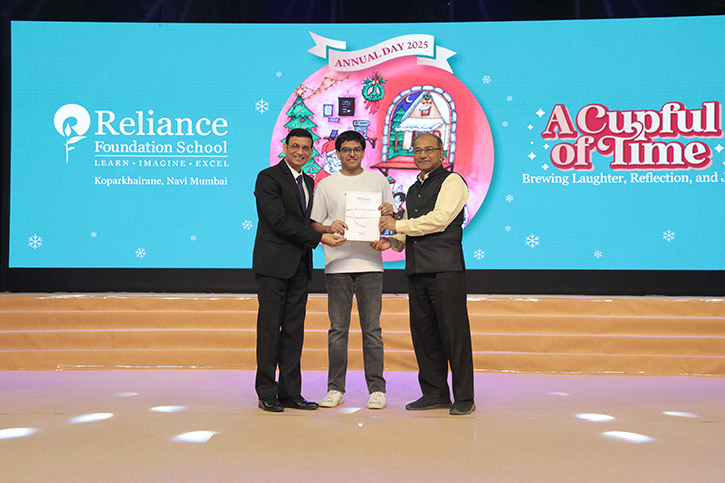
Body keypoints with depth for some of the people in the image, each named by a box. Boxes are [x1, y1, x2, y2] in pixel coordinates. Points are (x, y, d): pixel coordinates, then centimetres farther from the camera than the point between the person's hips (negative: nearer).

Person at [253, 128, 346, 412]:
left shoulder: (308, 182, 18)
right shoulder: (268, 177, -6)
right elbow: (279, 220, -16)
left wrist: (327, 226, 2)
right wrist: (319, 237, -17)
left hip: (300, 266, 7)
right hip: (273, 263, -7)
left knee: (294, 328, 8)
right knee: (270, 327, -2)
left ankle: (290, 392, 14)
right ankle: (266, 393, 7)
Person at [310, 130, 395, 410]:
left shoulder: (378, 180, 12)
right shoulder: (325, 185, 9)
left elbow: (390, 222, 15)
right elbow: (314, 224, 9)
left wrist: (389, 213, -7)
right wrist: (329, 228, -11)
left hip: (370, 262, 0)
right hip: (337, 263, 0)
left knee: (372, 328, 1)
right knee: (338, 329, 4)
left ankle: (376, 389, 9)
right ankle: (335, 389, 12)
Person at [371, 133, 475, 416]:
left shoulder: (452, 181, 0)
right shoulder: (413, 190, 23)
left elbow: (439, 219, -13)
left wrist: (398, 225, -7)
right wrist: (393, 241, 7)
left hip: (445, 268, -8)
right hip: (416, 269, 8)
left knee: (453, 331, -6)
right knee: (423, 332, 9)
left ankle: (464, 397, 3)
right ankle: (435, 393, 19)